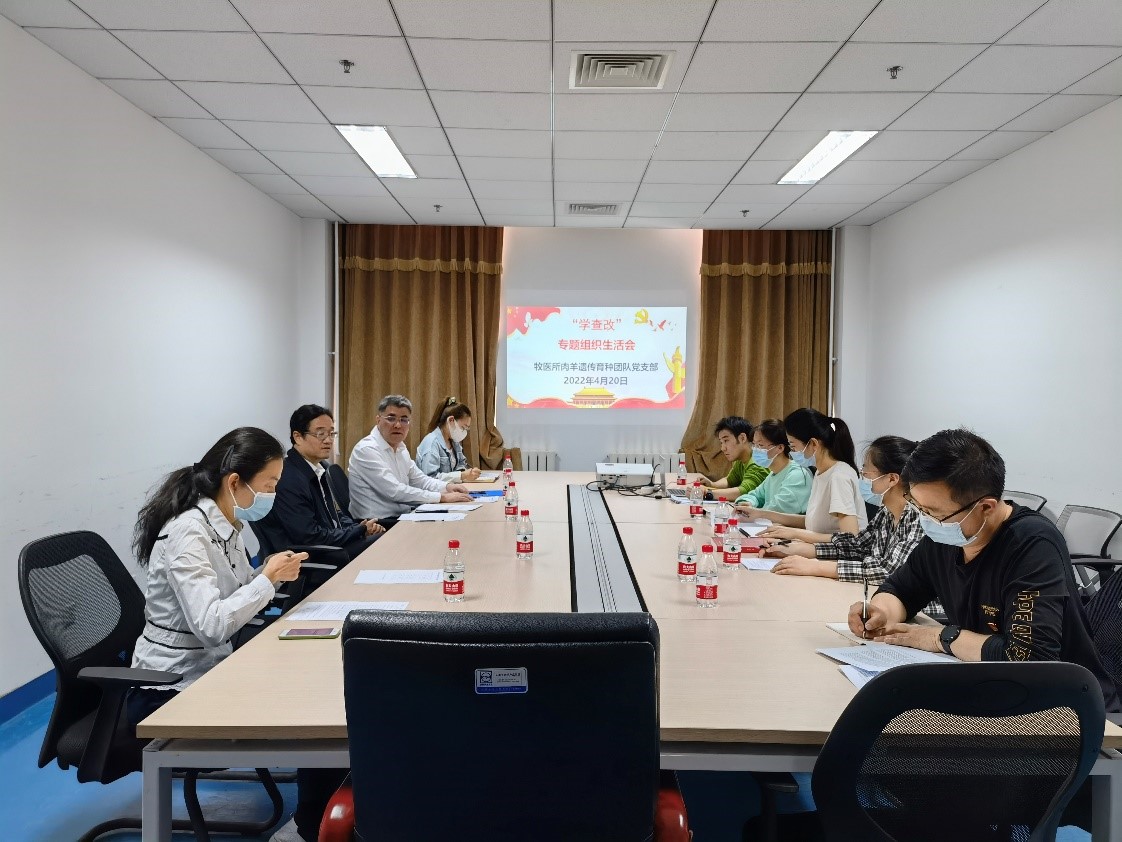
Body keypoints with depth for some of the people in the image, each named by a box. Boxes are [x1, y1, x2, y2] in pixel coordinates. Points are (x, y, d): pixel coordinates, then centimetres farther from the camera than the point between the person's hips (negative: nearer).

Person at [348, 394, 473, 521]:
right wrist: (442, 497, -20)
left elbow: (418, 479, 18)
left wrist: (447, 486, -2)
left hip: (401, 518, 8)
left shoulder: (400, 447, 11)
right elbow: (394, 491, -22)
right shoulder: (367, 450, -16)